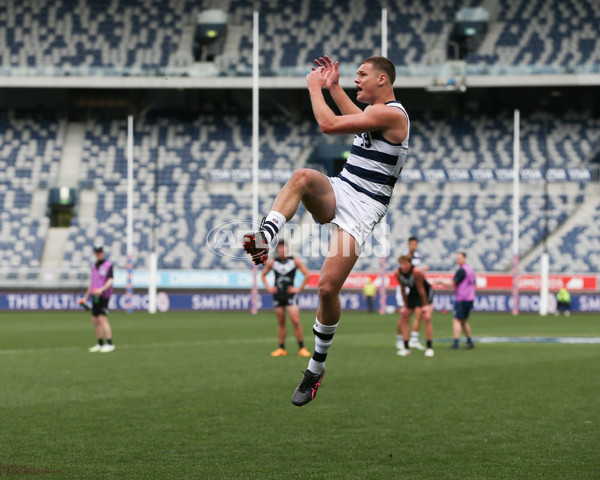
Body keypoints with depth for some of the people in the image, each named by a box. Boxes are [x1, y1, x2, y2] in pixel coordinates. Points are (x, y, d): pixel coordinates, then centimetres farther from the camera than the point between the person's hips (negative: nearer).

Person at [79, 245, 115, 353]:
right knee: (95, 320, 7)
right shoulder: (94, 266, 17)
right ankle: (100, 344, 16)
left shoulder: (108, 265, -4)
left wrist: (102, 289, -30)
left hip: (103, 296, -7)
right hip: (95, 296, 8)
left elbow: (110, 280, -14)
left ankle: (109, 344, -19)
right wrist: (86, 297, 26)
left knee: (102, 318, -16)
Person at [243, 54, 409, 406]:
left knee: (328, 288, -15)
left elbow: (329, 124, -21)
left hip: (362, 209, -8)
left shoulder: (392, 114, -14)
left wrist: (315, 87, -6)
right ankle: (264, 239, -43)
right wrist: (334, 87, 39)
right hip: (337, 192, 8)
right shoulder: (376, 111, 17)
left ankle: (317, 367, 3)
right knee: (303, 177, -28)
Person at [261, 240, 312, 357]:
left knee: (296, 321, -12)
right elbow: (263, 275, 21)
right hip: (277, 295, 3)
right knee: (281, 322, 5)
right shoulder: (272, 262, 7)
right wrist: (268, 288, 8)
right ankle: (281, 349, 10)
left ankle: (301, 348, -6)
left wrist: (299, 289, -3)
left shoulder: (295, 261, 0)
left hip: (290, 294, -3)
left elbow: (307, 275, 2)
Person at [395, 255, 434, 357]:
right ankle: (406, 347, 9)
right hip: (413, 293, 6)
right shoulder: (398, 273, -16)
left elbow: (420, 289, -24)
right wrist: (406, 306, 1)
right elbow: (403, 289, -4)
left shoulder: (417, 272, -32)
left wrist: (425, 305, -17)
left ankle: (429, 347, -12)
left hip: (426, 293, -6)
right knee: (404, 317, 2)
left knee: (427, 318, -18)